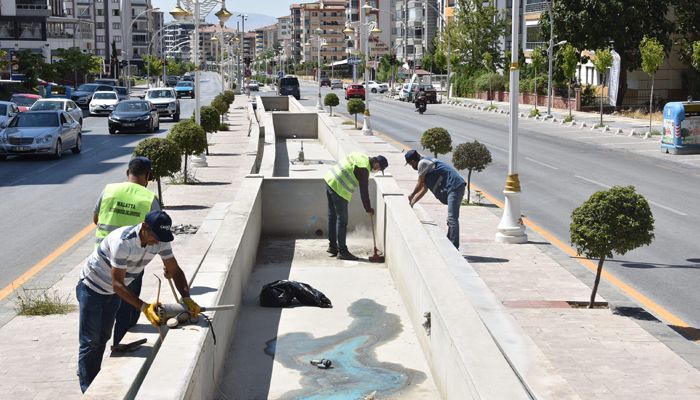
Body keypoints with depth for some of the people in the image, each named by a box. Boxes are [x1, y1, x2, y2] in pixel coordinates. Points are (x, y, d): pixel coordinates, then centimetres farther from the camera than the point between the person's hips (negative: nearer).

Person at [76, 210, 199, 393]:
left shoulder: (160, 241, -17)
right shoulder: (123, 241, -38)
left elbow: (175, 271, -10)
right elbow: (117, 284, -36)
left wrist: (187, 299, -26)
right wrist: (144, 307, -43)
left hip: (113, 293, 7)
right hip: (92, 288, -7)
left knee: (103, 338, 18)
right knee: (90, 342, -2)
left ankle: (95, 380, 32)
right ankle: (89, 391, 6)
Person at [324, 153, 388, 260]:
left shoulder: (361, 156, 11)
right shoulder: (364, 168, -16)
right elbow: (364, 191, -12)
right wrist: (368, 209, -2)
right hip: (338, 188, -10)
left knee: (332, 216, 17)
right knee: (342, 220, -3)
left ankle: (332, 246, 26)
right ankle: (342, 251, 1)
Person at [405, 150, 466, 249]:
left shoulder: (422, 163, -3)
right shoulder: (427, 163, 28)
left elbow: (420, 184, 3)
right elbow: (424, 189, 33)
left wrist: (411, 196, 19)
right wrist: (412, 203, 35)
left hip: (454, 187, -11)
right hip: (456, 187, 11)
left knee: (452, 218, -15)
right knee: (451, 218, 17)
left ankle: (454, 247, -19)